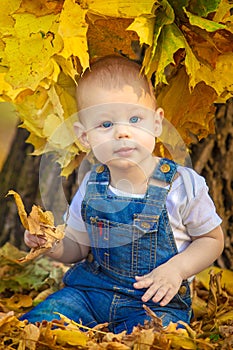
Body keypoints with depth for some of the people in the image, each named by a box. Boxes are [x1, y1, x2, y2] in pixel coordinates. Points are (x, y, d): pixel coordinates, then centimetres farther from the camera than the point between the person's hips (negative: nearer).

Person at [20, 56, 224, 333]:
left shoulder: (183, 184, -12)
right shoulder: (91, 187, -1)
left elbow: (212, 239, 0)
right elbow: (78, 247, 10)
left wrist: (177, 268, -16)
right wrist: (53, 245, -12)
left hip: (158, 300, -3)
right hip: (92, 288, 3)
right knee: (35, 323, -13)